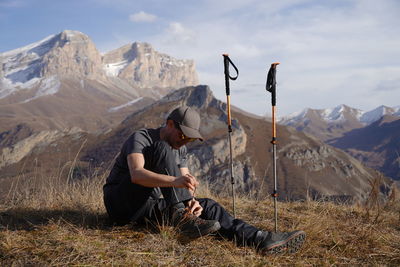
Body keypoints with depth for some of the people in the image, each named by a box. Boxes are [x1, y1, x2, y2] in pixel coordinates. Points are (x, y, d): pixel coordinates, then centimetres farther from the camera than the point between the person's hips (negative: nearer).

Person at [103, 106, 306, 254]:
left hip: (149, 208, 7)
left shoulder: (180, 150, 12)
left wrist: (192, 201, -22)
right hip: (121, 203, -7)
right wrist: (174, 181, -48)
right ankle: (181, 219, -36)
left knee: (207, 206, -14)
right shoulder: (141, 139, -13)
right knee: (164, 151, -26)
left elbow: (186, 188, 3)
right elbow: (136, 174, -33)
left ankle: (262, 240, -28)